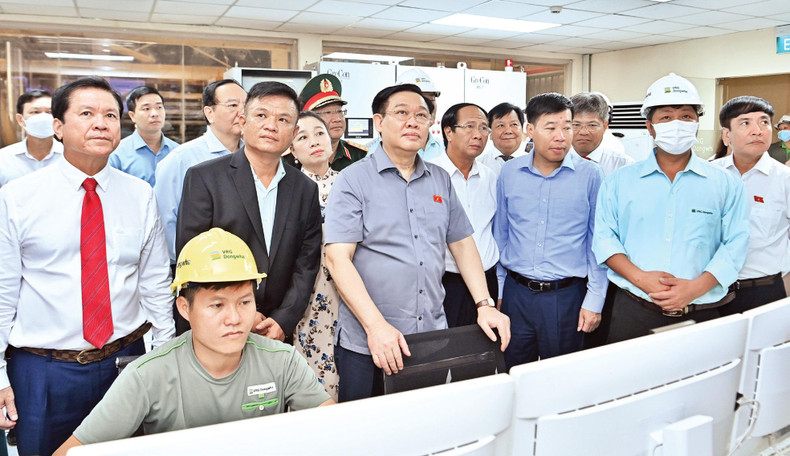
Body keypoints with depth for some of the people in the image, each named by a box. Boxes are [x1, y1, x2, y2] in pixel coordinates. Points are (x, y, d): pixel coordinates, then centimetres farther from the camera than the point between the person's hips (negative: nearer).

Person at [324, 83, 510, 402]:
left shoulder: (441, 180, 10)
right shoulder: (353, 181, -6)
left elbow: (462, 243, 14)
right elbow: (338, 258, -13)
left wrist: (485, 305, 3)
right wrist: (376, 326, -22)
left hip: (435, 339, 4)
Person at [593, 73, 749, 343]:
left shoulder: (726, 184, 5)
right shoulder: (620, 181, 5)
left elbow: (735, 244, -2)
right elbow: (604, 237, 0)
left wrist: (696, 287, -16)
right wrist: (639, 277, -15)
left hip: (700, 314, 0)